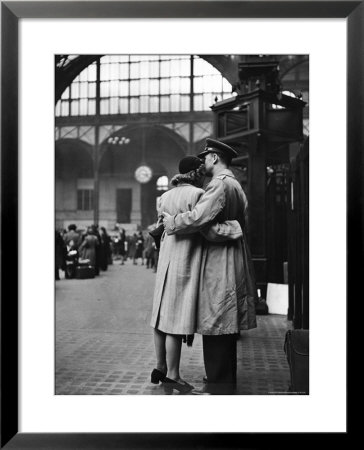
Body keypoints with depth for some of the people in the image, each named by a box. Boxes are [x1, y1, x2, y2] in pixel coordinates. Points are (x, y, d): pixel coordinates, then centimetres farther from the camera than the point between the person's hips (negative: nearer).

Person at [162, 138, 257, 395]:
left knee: (216, 327, -5)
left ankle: (219, 386, 0)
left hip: (219, 265, -10)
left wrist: (171, 222, -9)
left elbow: (199, 217, -25)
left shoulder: (220, 184, -14)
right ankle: (225, 381, 24)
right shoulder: (236, 185, 19)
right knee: (225, 328, 15)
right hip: (233, 265, 10)